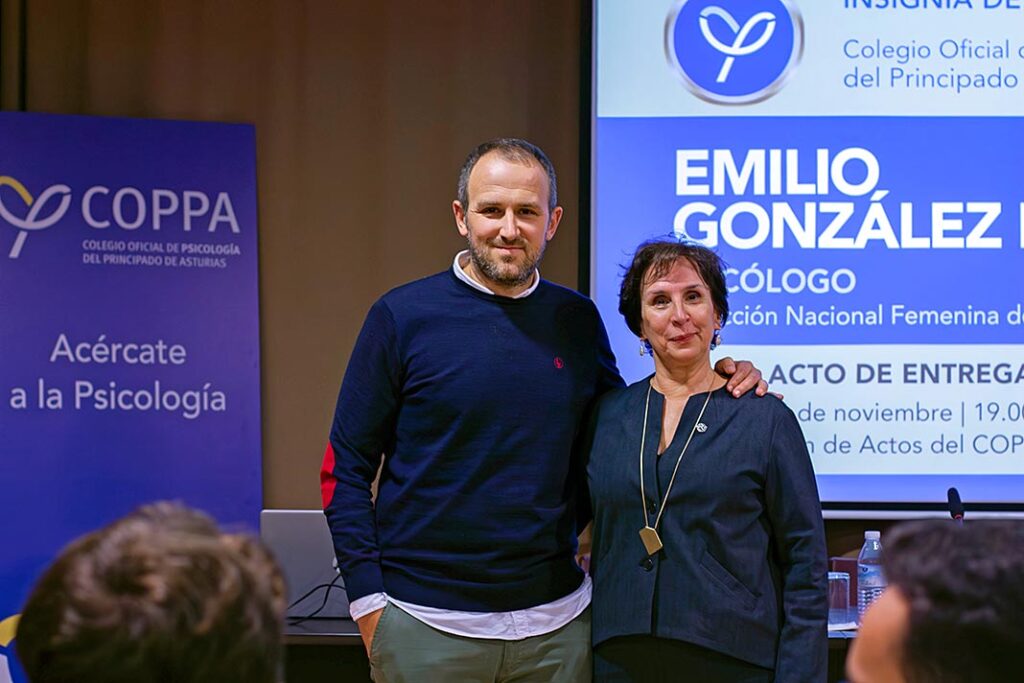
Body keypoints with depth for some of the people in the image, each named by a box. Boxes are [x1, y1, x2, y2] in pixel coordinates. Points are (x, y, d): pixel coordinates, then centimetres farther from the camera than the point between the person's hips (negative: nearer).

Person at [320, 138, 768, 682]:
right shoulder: (403, 316, -4)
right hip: (428, 625, -3)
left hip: (556, 624, 3)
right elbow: (345, 469, -1)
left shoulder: (578, 320, 6)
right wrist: (368, 603, -8)